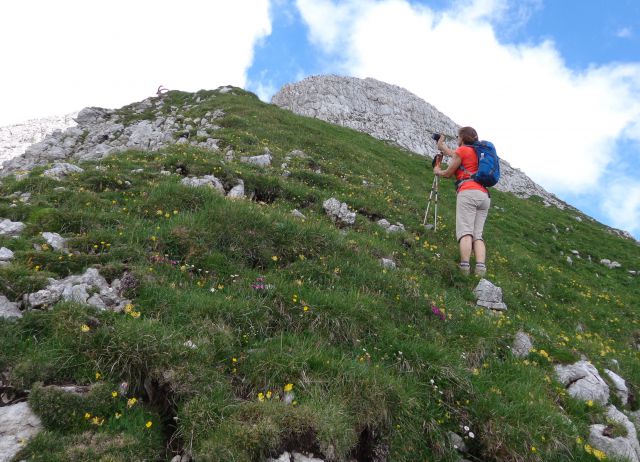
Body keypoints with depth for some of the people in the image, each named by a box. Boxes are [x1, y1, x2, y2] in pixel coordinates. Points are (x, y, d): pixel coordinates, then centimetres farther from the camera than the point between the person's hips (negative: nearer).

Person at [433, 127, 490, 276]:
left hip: (468, 192, -6)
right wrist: (442, 146, 59)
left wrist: (437, 171, 32)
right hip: (484, 195, 7)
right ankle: (480, 269, -20)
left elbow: (448, 174, 11)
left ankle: (465, 267, -29)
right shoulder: (477, 152, 28)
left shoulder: (462, 150, 7)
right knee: (478, 234, -2)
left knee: (465, 231, -16)